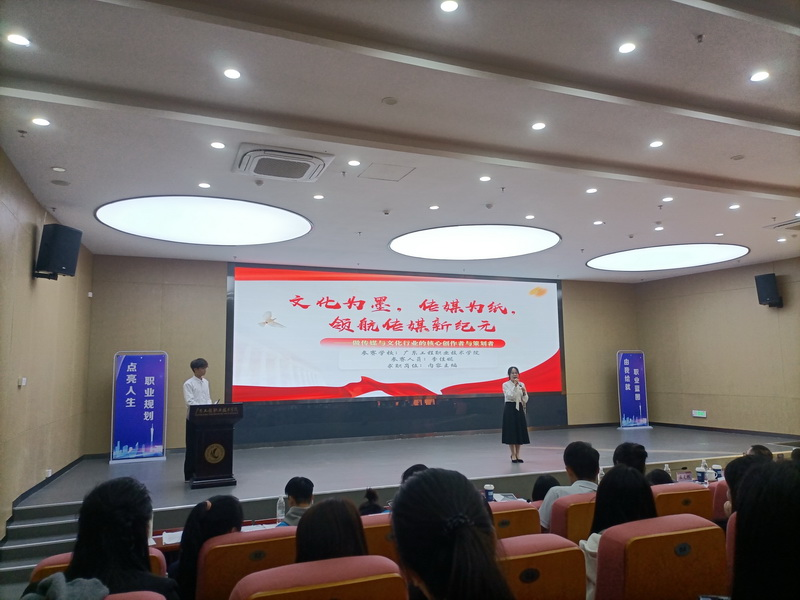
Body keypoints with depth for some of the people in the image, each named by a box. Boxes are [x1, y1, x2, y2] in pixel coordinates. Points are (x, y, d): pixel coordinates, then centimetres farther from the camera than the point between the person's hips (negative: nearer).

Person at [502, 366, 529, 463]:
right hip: (510, 408, -4)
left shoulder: (521, 384, 6)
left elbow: (525, 400, 4)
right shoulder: (506, 384, -4)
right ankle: (513, 454, 12)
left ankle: (517, 454, 19)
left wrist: (524, 392, -15)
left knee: (520, 431, 6)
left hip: (519, 408, 4)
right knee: (511, 431, 0)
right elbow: (510, 396, -19)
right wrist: (515, 385, -20)